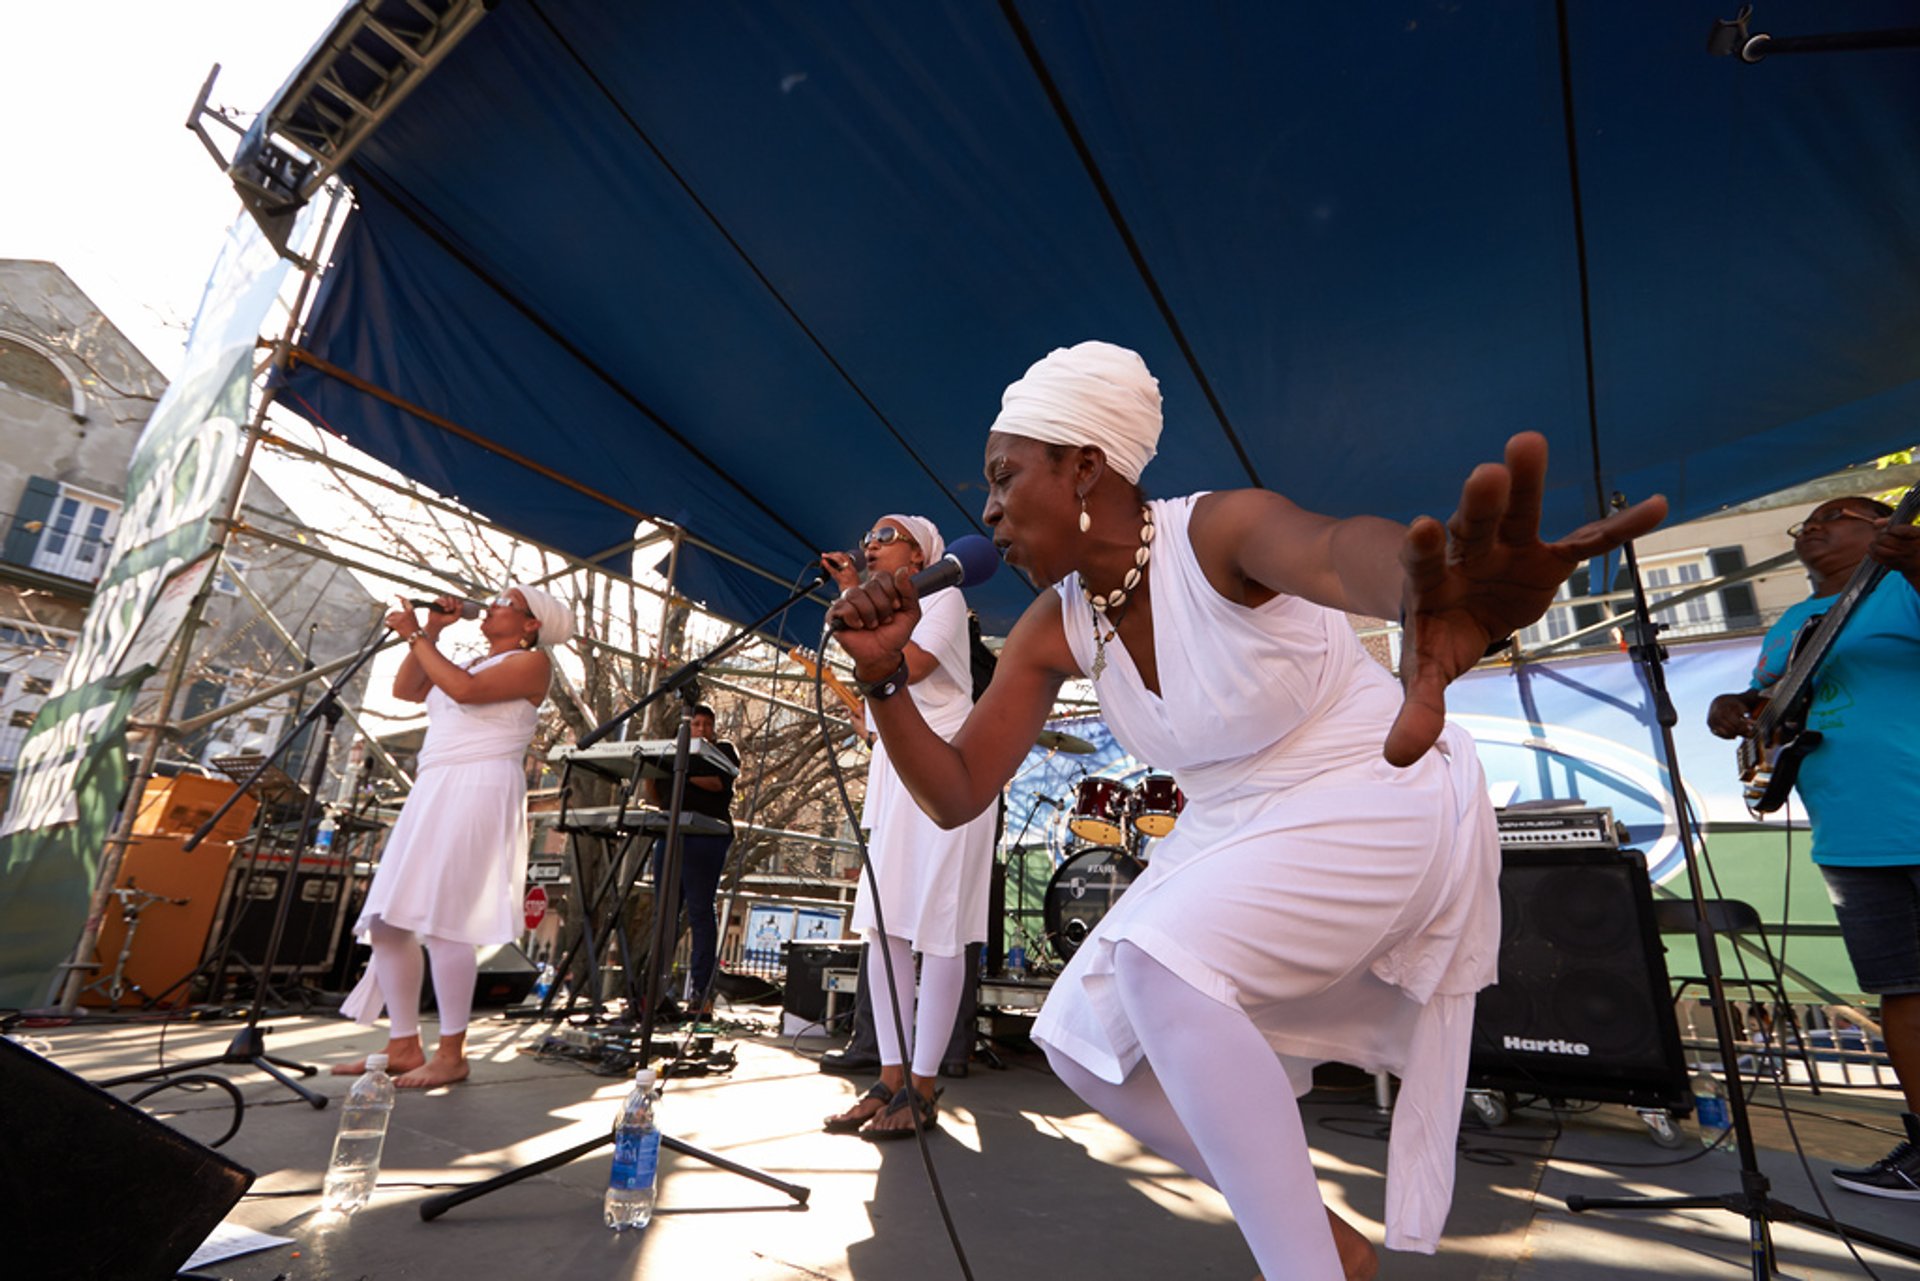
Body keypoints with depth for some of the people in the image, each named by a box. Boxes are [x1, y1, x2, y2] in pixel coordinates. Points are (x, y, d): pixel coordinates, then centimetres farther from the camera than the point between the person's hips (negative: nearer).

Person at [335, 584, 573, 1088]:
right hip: (432, 793, 9)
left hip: (478, 792, -9)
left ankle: (451, 1055, -7)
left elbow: (464, 690, -16)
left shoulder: (532, 661, -1)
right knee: (387, 920, 5)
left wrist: (417, 636, -8)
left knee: (441, 920, -14)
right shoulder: (470, 664, 27)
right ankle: (403, 1046, 12)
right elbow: (404, 689, 21)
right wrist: (430, 630, 17)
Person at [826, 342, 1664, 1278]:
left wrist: (1434, 608, -72)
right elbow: (955, 794, -8)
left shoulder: (1221, 530, -24)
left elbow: (1337, 548, -48)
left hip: (1380, 803, -7)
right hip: (1239, 831, 7)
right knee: (1085, 1042, 2)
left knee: (1160, 966, -30)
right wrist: (883, 676, -24)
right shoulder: (1053, 631, -6)